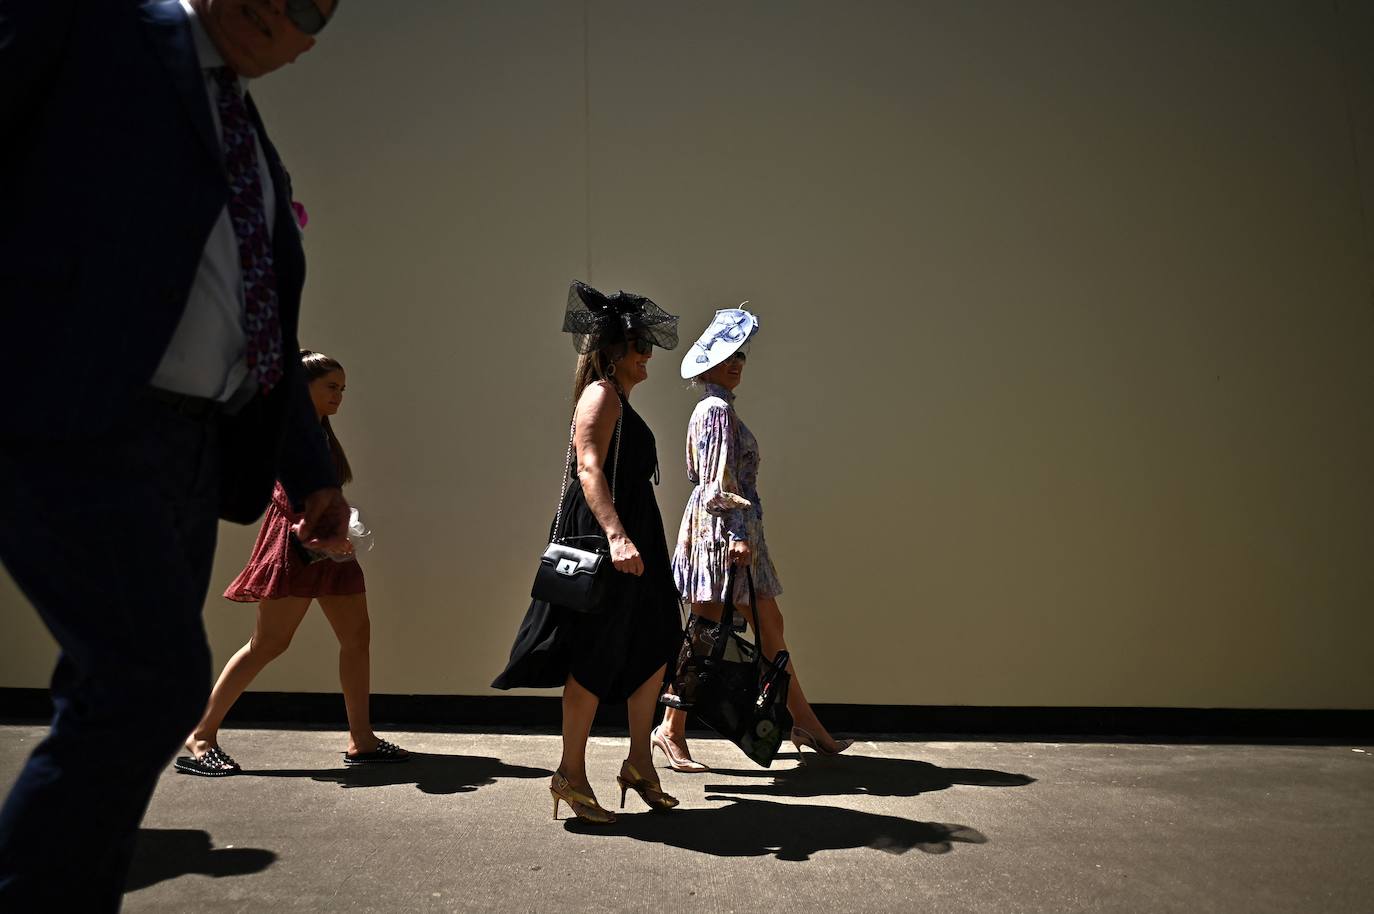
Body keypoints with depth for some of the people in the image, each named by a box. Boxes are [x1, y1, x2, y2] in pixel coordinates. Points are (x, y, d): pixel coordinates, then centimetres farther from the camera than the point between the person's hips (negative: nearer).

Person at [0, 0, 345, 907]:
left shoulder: (260, 158, 22)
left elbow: (265, 336, 23)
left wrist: (311, 474, 19)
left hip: (188, 448, 7)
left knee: (120, 694, 9)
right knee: (156, 680, -15)